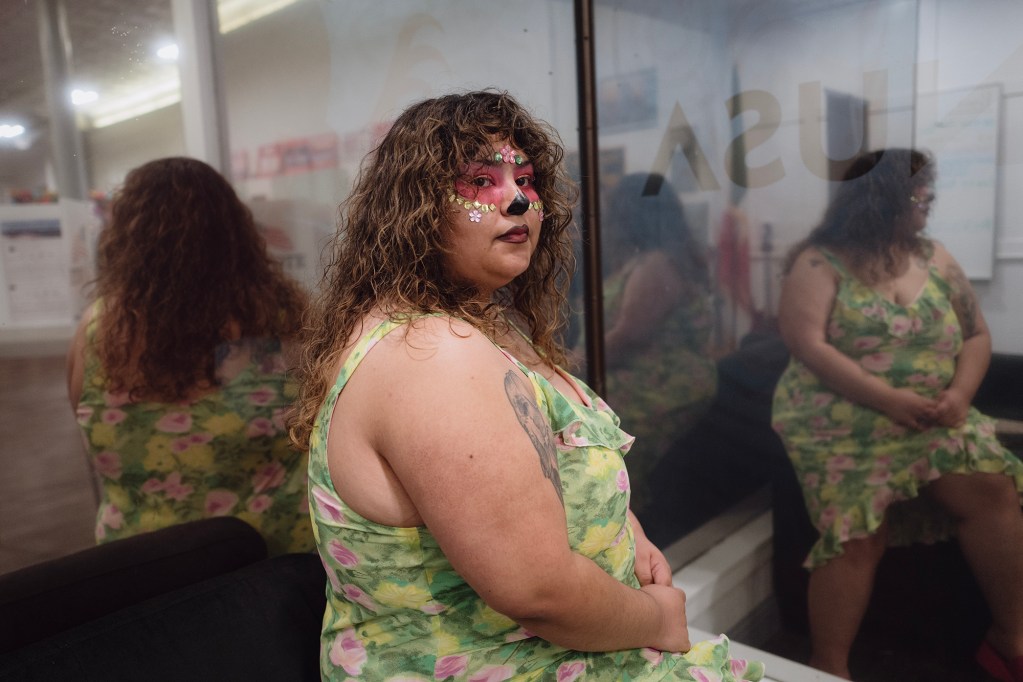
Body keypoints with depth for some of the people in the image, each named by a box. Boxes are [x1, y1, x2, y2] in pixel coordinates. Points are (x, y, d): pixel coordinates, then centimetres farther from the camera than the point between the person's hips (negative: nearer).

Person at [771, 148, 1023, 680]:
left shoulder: (934, 258, 12)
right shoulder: (820, 263, -4)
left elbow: (976, 335, 13)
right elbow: (807, 345, -15)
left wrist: (960, 392, -8)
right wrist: (890, 399, -21)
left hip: (930, 421, 5)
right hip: (843, 425, -5)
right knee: (856, 538, -17)